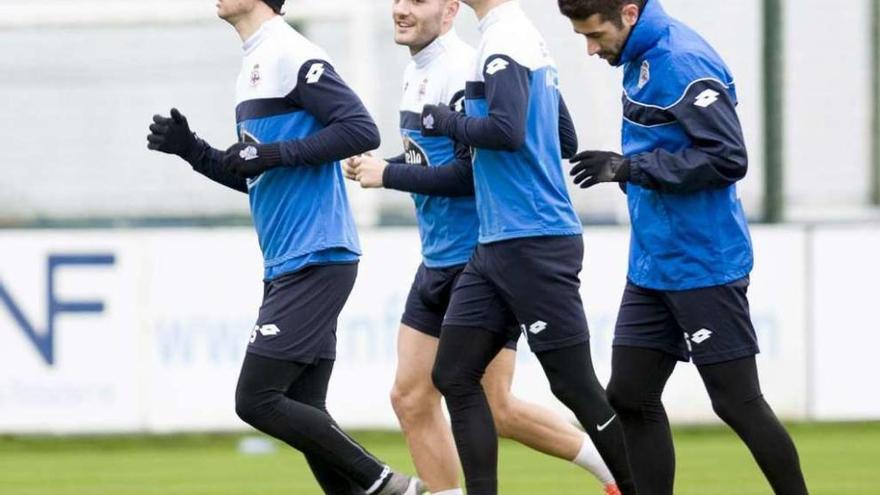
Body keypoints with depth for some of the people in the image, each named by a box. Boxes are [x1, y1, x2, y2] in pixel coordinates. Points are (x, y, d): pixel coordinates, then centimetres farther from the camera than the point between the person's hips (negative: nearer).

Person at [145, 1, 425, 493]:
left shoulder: (292, 55, -11)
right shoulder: (256, 64, 19)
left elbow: (362, 130, -19)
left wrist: (275, 153, -20)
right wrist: (191, 149, 13)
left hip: (315, 262, -10)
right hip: (289, 267, 10)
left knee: (257, 401, -11)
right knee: (302, 413, 6)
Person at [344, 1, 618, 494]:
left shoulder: (461, 72, -18)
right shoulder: (418, 72, 12)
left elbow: (469, 172, -23)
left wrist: (388, 174, -16)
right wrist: (380, 167, 4)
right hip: (439, 263, 9)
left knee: (496, 407, -5)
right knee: (411, 399, 5)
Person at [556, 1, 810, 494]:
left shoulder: (684, 63, -19)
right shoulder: (643, 59, 9)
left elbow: (729, 158, -25)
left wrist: (630, 168, -24)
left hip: (704, 267, -9)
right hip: (653, 266, 9)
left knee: (738, 401, -3)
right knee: (630, 397, 5)